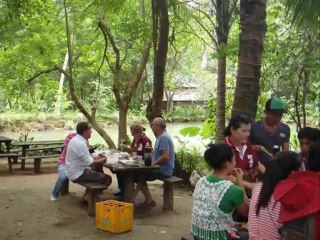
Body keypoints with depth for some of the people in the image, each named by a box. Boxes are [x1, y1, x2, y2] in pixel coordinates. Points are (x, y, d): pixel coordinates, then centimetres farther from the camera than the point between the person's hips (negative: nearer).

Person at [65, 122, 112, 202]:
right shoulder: (81, 144, -23)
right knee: (107, 179, -10)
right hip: (78, 174, -10)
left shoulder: (75, 140, 8)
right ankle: (88, 197, -1)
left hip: (73, 172, 10)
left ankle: (86, 195, 22)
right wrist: (102, 160, -6)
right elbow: (89, 163, -23)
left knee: (98, 174, 26)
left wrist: (96, 157, 9)